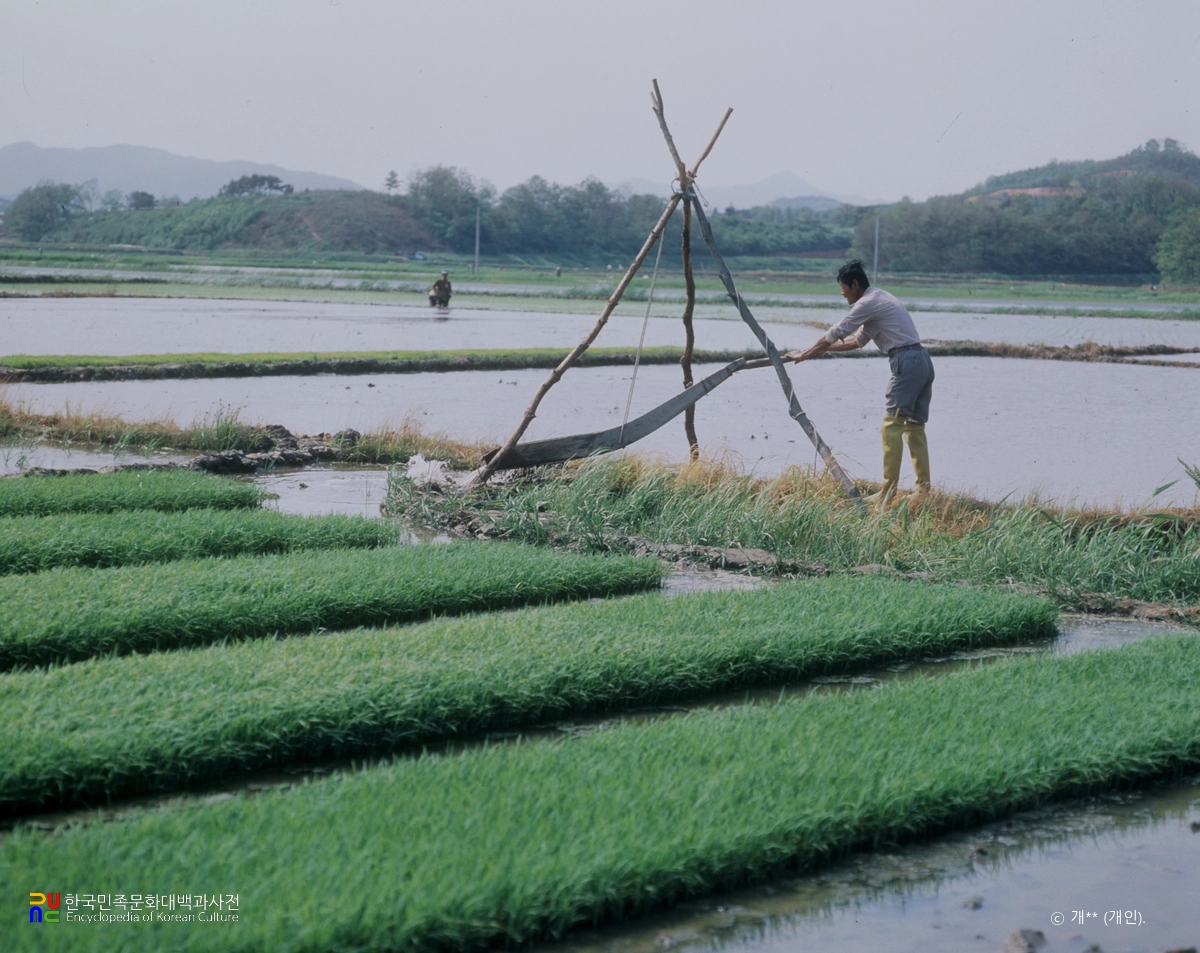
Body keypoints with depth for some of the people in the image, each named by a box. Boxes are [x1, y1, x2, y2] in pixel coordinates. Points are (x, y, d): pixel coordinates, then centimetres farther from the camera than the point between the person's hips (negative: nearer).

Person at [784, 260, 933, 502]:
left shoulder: (869, 303, -8)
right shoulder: (879, 299, 23)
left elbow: (835, 333, -5)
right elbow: (858, 340, 29)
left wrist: (805, 354, 6)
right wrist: (821, 350, 26)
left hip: (906, 363, -10)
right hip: (923, 361, 10)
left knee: (892, 425, -9)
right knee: (914, 427, 10)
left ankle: (889, 491, -11)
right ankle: (924, 488, 8)